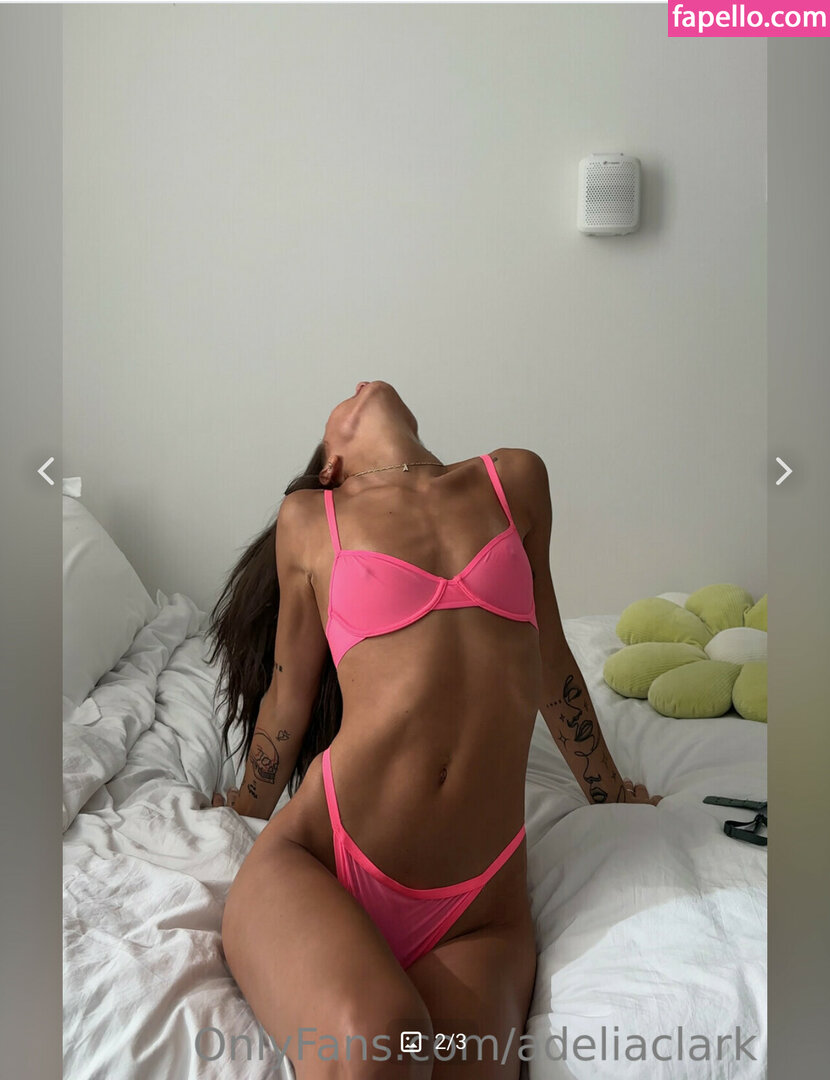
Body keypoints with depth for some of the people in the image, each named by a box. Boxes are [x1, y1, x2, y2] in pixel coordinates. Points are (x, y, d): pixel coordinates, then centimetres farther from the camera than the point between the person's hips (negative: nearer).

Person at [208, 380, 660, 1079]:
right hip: (318, 861, -1)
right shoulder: (309, 518, 7)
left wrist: (609, 790, 33)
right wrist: (250, 808, 31)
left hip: (477, 915, 2)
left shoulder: (514, 480, 13)